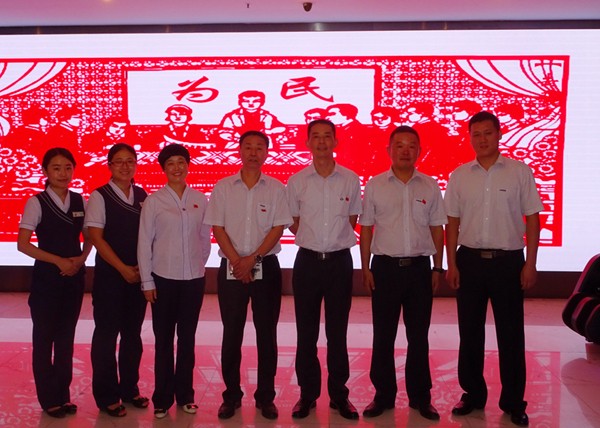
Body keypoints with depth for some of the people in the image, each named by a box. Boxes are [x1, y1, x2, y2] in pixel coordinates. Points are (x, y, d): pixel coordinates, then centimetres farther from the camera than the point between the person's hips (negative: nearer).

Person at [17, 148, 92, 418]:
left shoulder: (80, 201, 4)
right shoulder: (36, 203, -8)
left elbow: (88, 238, 12)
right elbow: (23, 244, -10)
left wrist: (81, 259, -7)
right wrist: (58, 261, -15)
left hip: (74, 277, 4)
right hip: (46, 277, -4)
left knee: (66, 337, 12)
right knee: (44, 337, 5)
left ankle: (63, 394, 25)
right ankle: (49, 398, 19)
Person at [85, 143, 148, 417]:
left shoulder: (143, 196, 6)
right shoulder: (99, 196, -6)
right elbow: (96, 237, -10)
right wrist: (123, 269, -12)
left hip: (139, 274, 4)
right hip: (109, 274, -4)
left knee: (132, 333, 11)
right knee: (106, 334, 4)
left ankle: (129, 388, 27)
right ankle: (106, 395, 18)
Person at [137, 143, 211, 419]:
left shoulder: (200, 200, 2)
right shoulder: (153, 201, -4)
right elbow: (144, 242, -3)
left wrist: (200, 264, 8)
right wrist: (147, 281, -4)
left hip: (194, 278, 2)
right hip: (163, 278, -2)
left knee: (187, 338, 11)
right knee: (163, 339, 6)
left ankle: (185, 394, 24)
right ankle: (162, 399, 19)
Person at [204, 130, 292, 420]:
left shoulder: (276, 188, 2)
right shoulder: (223, 187, 4)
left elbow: (278, 228, -3)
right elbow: (217, 228, 0)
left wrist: (252, 258, -12)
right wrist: (236, 261, -11)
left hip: (266, 267, 0)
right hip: (231, 268, 1)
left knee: (266, 333, 6)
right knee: (232, 333, 7)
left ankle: (266, 396, 18)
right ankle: (231, 395, 21)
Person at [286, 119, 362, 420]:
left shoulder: (350, 179, 1)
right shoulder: (296, 181, 1)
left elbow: (352, 220, 10)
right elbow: (293, 224, 10)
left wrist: (335, 240, 2)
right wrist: (312, 239, 3)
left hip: (339, 260, 0)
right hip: (308, 260, 0)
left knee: (337, 331, 8)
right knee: (306, 332, 8)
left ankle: (339, 394, 22)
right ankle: (308, 393, 22)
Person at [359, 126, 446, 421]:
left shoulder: (430, 186, 6)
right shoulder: (374, 185, 3)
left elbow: (437, 230, 9)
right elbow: (366, 229, 4)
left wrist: (437, 268, 4)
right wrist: (365, 268, 0)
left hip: (419, 266, 1)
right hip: (385, 266, -1)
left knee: (418, 335, 9)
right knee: (382, 335, 6)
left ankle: (420, 396, 23)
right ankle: (383, 395, 21)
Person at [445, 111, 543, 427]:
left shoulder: (520, 172, -2)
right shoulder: (459, 176, 4)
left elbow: (532, 219, -1)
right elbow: (452, 223, 6)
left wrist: (530, 264, -6)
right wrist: (451, 264, 1)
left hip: (508, 260, -2)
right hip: (470, 259, 2)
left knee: (511, 334, 7)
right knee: (470, 332, 10)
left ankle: (513, 402, 21)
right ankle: (473, 394, 26)